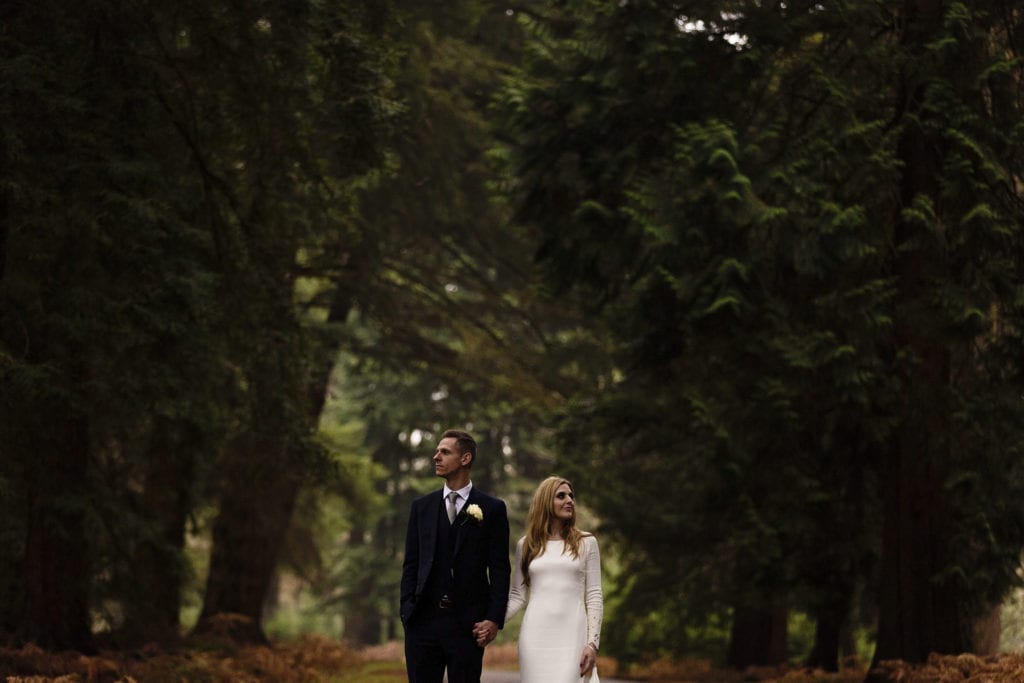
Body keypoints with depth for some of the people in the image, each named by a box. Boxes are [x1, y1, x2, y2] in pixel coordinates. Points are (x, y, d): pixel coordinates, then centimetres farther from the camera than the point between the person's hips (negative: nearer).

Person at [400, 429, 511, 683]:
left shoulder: (492, 509, 2)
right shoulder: (421, 507, 12)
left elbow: (500, 569, -1)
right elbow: (410, 564, 11)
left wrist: (495, 619, -10)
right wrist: (407, 608, -1)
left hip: (467, 623, -3)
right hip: (423, 621, 3)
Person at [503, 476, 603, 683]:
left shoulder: (586, 543, 7)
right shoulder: (525, 545, 11)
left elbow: (594, 596, 4)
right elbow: (517, 596, 11)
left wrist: (592, 642, -5)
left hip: (571, 635, -2)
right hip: (535, 635, 2)